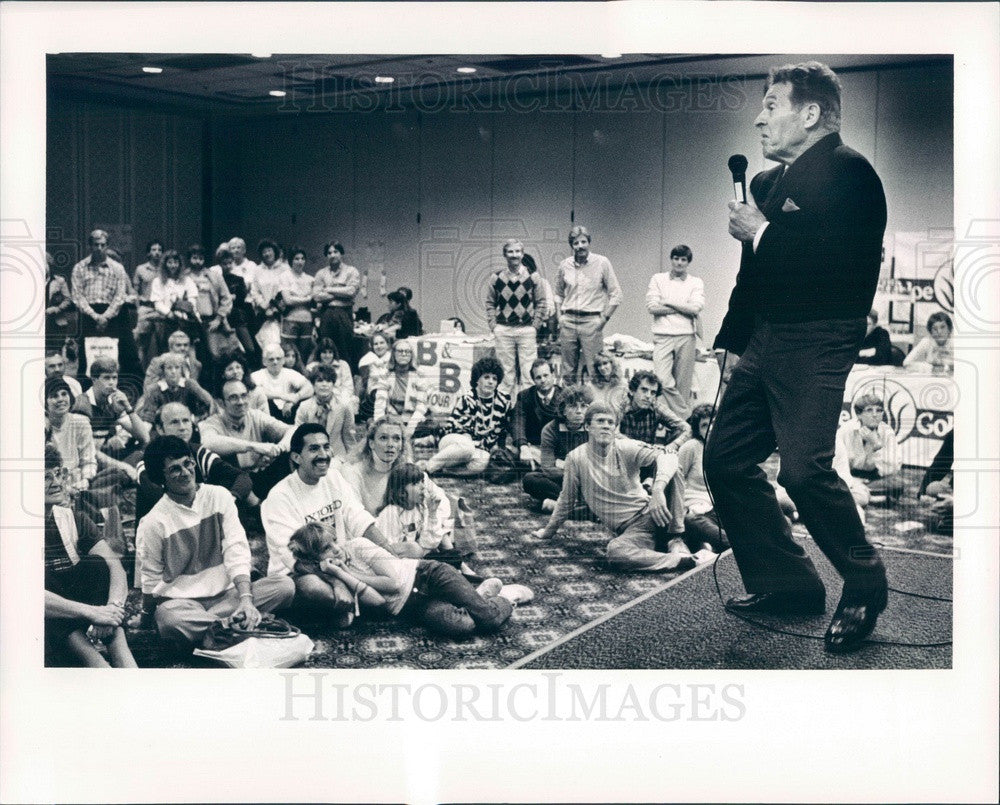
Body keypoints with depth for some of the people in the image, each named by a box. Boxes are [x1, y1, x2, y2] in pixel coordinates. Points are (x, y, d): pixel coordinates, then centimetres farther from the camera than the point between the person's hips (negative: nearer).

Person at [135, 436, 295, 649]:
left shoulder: (219, 497, 0)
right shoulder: (154, 523, -8)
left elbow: (236, 551, -9)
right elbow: (150, 582, 1)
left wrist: (246, 599, -21)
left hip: (226, 592, 4)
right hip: (180, 600, -3)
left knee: (285, 586, -21)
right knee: (170, 620, -40)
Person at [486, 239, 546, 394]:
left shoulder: (532, 277, 4)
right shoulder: (496, 278, 5)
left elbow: (540, 303, 7)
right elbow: (490, 304, 10)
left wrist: (535, 325, -1)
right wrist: (493, 326, 2)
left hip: (527, 330, -1)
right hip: (503, 330, 1)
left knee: (528, 371, -2)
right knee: (505, 371, 4)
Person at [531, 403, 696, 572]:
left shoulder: (627, 448, -5)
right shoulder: (576, 458, -2)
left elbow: (667, 457, -21)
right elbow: (566, 500, 13)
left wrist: (658, 490, -40)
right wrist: (549, 531, 23)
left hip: (649, 513, 0)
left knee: (669, 471, -25)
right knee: (615, 552, -38)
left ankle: (675, 540, -19)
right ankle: (676, 560, -24)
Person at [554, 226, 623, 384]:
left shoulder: (602, 263, -1)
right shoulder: (564, 265, 8)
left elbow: (616, 294, 1)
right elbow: (558, 293, 20)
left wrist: (605, 317, -5)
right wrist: (559, 316, 9)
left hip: (591, 321, -3)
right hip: (568, 321, 3)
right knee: (568, 371, 6)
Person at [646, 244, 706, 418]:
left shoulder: (696, 283, 11)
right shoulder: (658, 279, 11)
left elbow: (695, 308, -5)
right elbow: (652, 307, -2)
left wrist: (669, 302, -3)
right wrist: (683, 308, -2)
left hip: (686, 336, 1)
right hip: (663, 336, 0)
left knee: (683, 384, 0)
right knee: (663, 379, -17)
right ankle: (683, 414, -7)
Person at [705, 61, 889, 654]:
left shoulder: (847, 172, -9)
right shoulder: (770, 182, 19)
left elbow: (834, 258, -24)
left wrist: (761, 232, -12)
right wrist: (732, 342, 19)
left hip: (817, 344, -10)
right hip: (766, 340, 10)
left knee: (805, 469, -18)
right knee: (725, 458, 7)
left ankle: (866, 588, 4)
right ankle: (785, 582, 19)